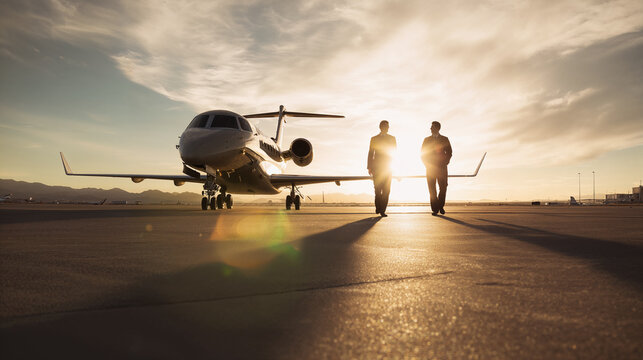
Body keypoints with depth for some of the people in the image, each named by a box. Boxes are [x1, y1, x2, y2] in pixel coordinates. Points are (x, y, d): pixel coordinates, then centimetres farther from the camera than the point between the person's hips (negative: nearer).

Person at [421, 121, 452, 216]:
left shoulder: (445, 139, 10)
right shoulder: (426, 139, 12)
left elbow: (449, 152, 9)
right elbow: (423, 154, 10)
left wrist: (445, 163, -4)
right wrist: (427, 165, -2)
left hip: (441, 167, 0)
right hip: (430, 168, 0)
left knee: (443, 187, -5)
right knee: (432, 189, -4)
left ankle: (440, 206, 15)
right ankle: (435, 209, 1)